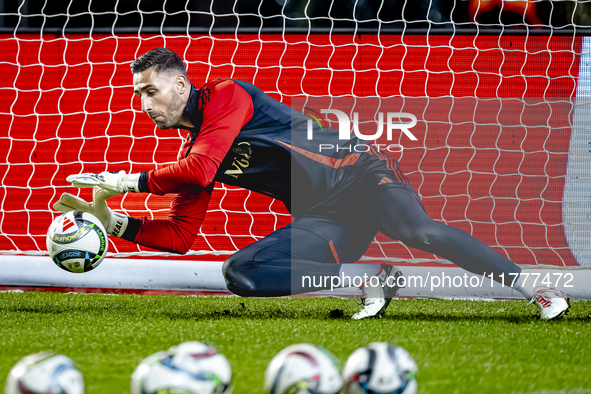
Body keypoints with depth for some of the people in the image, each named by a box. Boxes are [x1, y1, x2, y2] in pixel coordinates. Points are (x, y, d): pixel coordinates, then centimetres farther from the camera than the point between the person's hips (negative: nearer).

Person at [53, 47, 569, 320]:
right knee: (241, 273, -13)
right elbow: (179, 237, 12)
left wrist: (130, 182, -14)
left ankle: (535, 289, -25)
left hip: (358, 176, -7)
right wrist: (113, 221, -1)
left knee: (419, 232, -33)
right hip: (324, 221, 7)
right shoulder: (189, 153, 15)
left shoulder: (227, 95, -9)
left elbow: (201, 168, -22)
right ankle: (371, 279, -10)